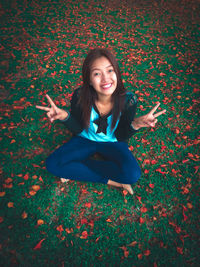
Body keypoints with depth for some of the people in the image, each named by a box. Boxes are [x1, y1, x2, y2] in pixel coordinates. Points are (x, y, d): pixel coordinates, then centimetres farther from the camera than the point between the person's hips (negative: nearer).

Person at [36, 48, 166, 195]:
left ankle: (76, 171, -10)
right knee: (52, 164, -19)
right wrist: (65, 116, -32)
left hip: (113, 143, -1)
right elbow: (77, 130, -11)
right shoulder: (80, 96, -24)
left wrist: (135, 125, -35)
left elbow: (121, 137, -14)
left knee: (133, 174, -28)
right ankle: (111, 180, -11)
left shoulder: (129, 100, -25)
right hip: (85, 139, 2)